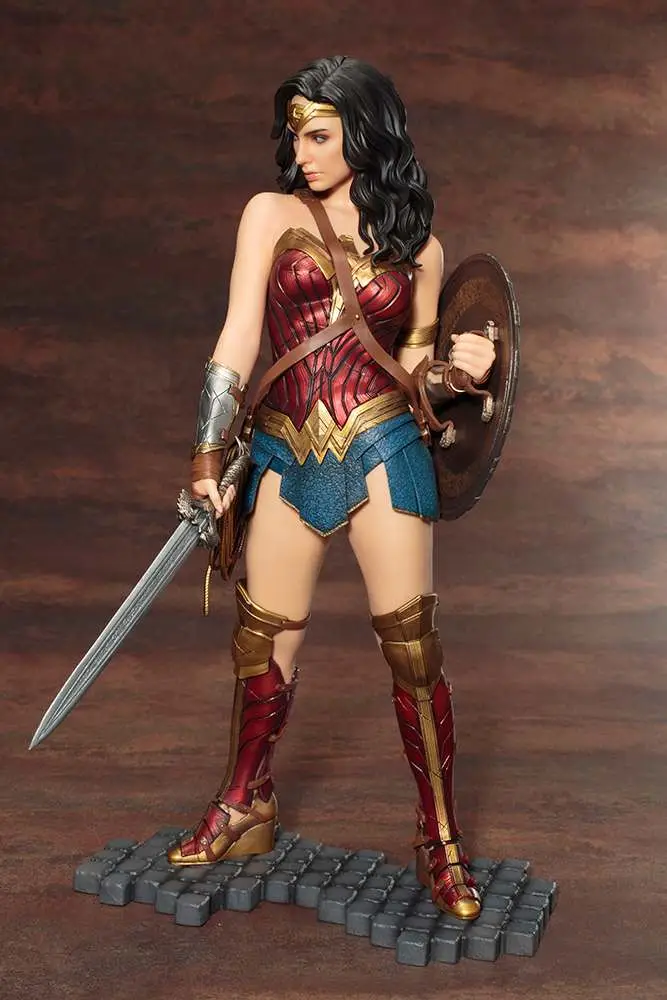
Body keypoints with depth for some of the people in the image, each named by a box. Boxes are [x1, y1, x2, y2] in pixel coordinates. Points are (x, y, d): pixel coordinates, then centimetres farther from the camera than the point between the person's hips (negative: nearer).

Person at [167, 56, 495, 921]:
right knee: (262, 643, 7)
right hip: (288, 454, 1)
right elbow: (239, 338, 0)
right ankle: (246, 808, 30)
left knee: (413, 645, -3)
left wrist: (456, 365, -5)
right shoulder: (272, 215, 7)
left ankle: (441, 838, 11)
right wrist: (207, 458, -6)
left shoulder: (418, 246, 10)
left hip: (382, 450, -1)